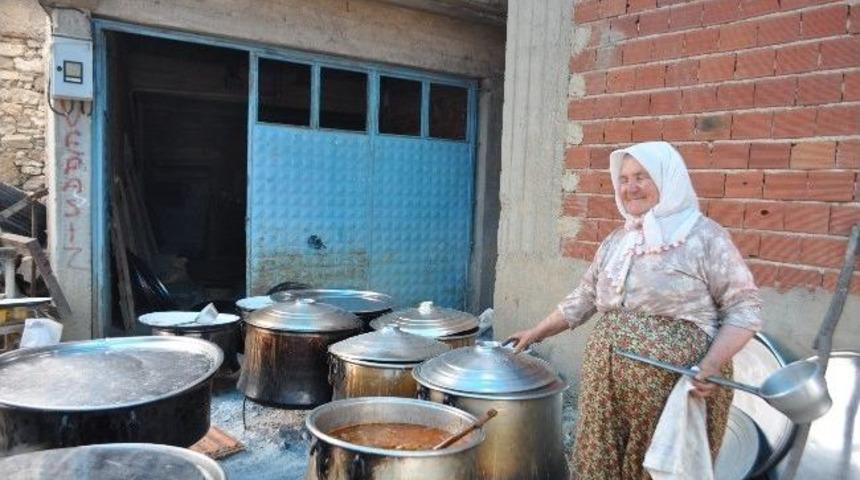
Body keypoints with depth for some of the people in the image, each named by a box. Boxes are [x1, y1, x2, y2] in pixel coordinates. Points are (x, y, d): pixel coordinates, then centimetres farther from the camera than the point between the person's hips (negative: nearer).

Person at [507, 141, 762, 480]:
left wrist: (713, 364, -20)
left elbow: (744, 309, -7)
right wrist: (537, 333, 19)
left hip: (675, 386, -5)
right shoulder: (617, 240, 12)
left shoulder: (704, 236, -6)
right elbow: (585, 298, 19)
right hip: (607, 385, 6)